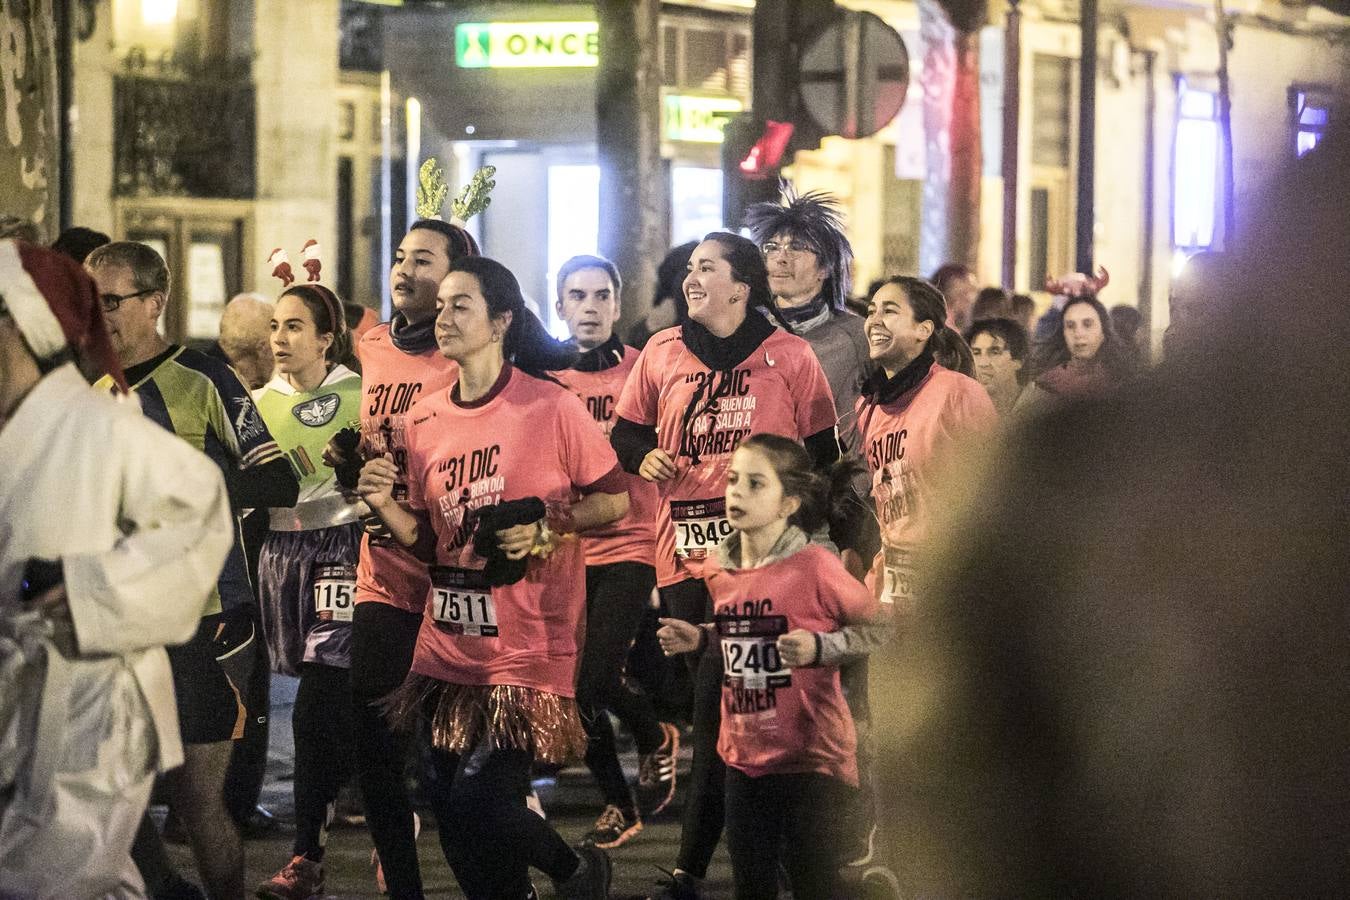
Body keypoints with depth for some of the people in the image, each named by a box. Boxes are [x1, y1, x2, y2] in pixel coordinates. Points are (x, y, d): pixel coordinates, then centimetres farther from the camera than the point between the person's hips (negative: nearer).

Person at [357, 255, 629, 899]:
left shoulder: (552, 406, -8)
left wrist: (549, 527, -16)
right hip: (448, 649, 5)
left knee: (478, 806, -11)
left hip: (526, 647, -5)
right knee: (454, 823, 5)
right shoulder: (425, 419, 6)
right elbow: (429, 538, 13)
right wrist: (383, 505, -5)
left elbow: (615, 501, -1)